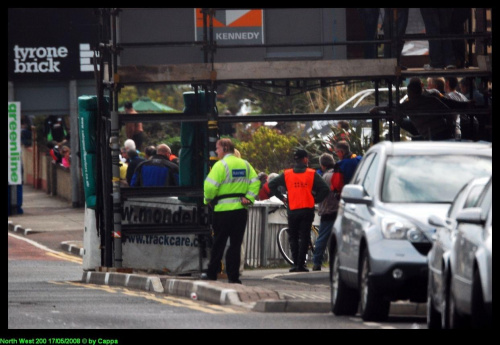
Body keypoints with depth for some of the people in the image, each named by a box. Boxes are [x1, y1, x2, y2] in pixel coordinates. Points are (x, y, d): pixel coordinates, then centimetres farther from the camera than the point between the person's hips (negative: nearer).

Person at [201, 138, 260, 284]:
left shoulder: (221, 165, -10)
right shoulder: (245, 164, 10)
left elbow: (210, 186, -16)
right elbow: (255, 182, 5)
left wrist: (208, 200, 0)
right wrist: (249, 198, 2)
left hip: (223, 210, -5)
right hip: (241, 210, 5)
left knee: (218, 243, 5)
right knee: (236, 244, 7)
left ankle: (212, 273, 11)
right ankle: (234, 276, 4)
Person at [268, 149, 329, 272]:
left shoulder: (286, 174, 5)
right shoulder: (312, 174, -1)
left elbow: (272, 185, 2)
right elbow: (325, 189, -9)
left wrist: (282, 198, 8)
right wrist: (315, 200, 2)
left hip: (292, 210, 1)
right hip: (307, 210, -1)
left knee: (293, 237, 11)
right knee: (304, 237, 3)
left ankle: (296, 263, 3)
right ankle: (301, 264, -2)